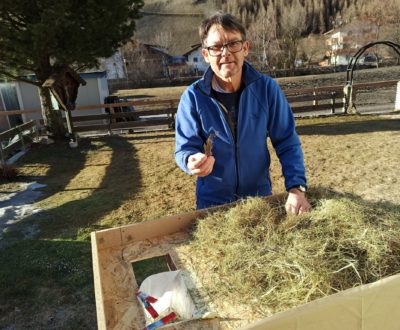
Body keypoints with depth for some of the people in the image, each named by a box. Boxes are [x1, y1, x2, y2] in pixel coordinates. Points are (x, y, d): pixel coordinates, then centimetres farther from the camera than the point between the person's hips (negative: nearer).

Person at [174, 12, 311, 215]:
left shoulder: (267, 88, -11)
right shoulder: (193, 97, -14)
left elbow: (287, 143, -8)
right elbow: (184, 148, -10)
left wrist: (296, 188, -19)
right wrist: (192, 160, -34)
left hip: (260, 196, 2)